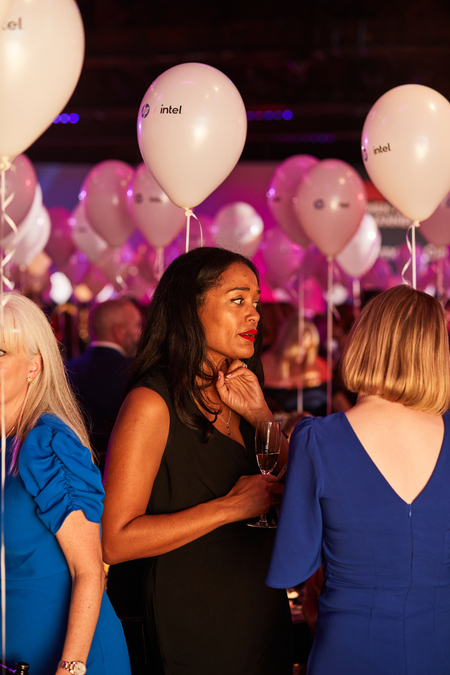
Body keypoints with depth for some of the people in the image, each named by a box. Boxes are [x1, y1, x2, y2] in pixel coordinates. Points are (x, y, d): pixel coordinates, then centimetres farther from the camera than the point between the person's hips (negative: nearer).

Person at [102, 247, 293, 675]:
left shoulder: (233, 394, 8)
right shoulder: (152, 402, -15)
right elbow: (115, 540, -20)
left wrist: (260, 415, -5)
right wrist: (230, 507, -20)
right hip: (190, 624, -7)